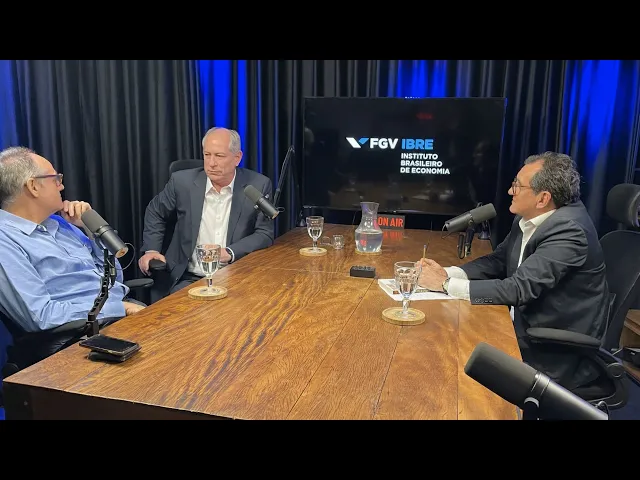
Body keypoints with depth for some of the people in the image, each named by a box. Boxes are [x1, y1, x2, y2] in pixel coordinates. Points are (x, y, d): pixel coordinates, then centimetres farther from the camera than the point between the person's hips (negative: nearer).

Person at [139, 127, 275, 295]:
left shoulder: (259, 185, -6)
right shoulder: (183, 181, -2)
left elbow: (265, 234, -3)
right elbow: (155, 213, 16)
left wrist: (230, 252, -17)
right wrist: (151, 249, 5)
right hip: (190, 278, 1)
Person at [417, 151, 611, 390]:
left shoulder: (568, 229, -25)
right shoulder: (528, 218, 0)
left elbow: (518, 290, -29)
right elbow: (498, 260, 7)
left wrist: (447, 284, -22)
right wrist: (446, 273, -10)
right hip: (529, 330, 7)